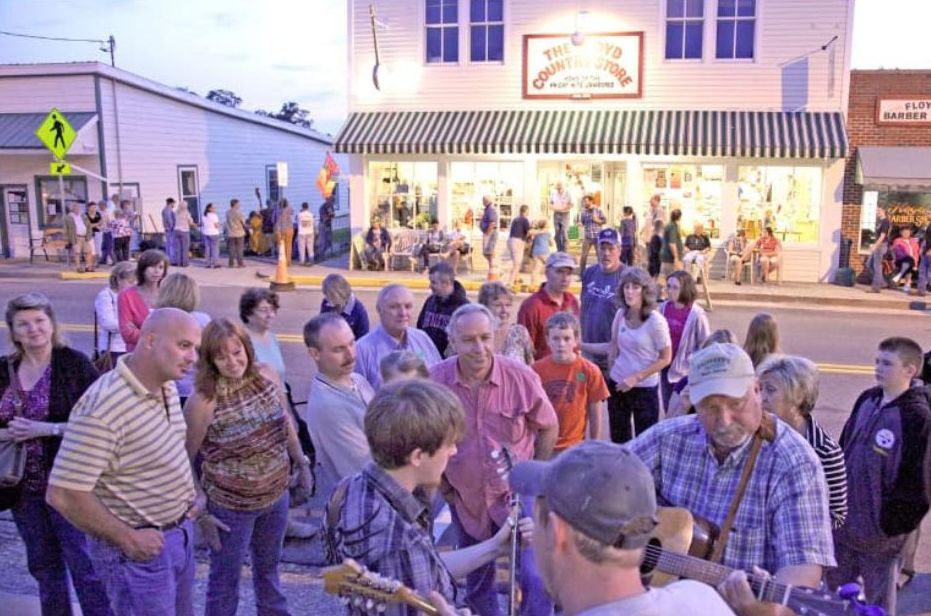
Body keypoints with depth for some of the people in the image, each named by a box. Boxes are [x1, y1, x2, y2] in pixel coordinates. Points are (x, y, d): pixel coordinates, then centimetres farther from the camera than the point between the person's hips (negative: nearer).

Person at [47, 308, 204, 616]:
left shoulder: (167, 387, 0)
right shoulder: (103, 408, -28)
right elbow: (63, 494, -27)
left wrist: (189, 498, 8)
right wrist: (128, 539, -19)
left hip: (180, 533, 8)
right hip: (140, 550, -8)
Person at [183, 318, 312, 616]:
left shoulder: (267, 375, -10)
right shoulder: (202, 401, -23)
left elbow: (286, 421, 7)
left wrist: (301, 462, 9)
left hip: (276, 494, 5)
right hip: (230, 505, -5)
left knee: (269, 566, 27)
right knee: (226, 579, 15)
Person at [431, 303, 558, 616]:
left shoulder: (521, 377, -18)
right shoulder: (434, 381, -17)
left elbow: (548, 428, -2)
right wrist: (443, 485, 3)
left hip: (517, 494, -2)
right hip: (465, 499, 2)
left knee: (536, 580, -7)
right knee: (476, 584, 20)